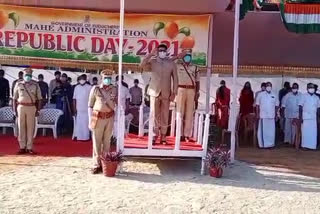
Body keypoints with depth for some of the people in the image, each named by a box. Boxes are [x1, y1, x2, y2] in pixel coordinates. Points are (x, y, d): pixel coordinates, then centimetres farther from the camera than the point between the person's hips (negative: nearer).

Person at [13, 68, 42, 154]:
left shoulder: (35, 85, 5)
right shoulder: (18, 84, 6)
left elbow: (39, 99, 6)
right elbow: (14, 98, 8)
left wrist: (38, 109, 0)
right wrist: (15, 110, 2)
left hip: (31, 108, -1)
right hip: (21, 107, 1)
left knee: (30, 128, 1)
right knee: (21, 127, 3)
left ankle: (29, 148, 6)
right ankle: (22, 147, 10)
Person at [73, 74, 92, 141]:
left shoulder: (89, 87, -3)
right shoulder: (76, 87, 7)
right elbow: (74, 99, 6)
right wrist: (74, 109, 0)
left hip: (87, 109, -2)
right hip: (78, 109, 3)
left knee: (86, 123, 0)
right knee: (78, 123, 4)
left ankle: (86, 137, 6)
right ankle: (79, 136, 10)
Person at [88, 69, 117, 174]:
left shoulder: (113, 89, 6)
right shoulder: (95, 89, -1)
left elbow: (115, 105, 12)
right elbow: (90, 105, 1)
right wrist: (90, 119, -3)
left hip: (110, 117, 2)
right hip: (98, 117, -2)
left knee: (107, 142, 8)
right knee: (97, 142, 0)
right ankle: (97, 165, 7)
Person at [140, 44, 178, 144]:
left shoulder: (171, 63, 2)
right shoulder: (152, 60, 1)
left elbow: (175, 79, 3)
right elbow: (142, 64, -16)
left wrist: (174, 93, -2)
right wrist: (151, 54, -19)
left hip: (166, 93, 1)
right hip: (154, 92, 0)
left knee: (165, 115, 5)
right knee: (154, 114, 0)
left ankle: (163, 136, 13)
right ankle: (154, 135, 8)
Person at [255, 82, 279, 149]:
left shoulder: (274, 96, 9)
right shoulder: (261, 94, 1)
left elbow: (276, 105, 13)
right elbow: (257, 105, 1)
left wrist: (276, 115, 7)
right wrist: (257, 114, -5)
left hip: (271, 116, 3)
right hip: (263, 116, -3)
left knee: (271, 131, 4)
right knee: (263, 131, -1)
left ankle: (270, 144, 13)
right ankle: (262, 144, 5)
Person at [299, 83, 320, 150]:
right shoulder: (304, 96, -3)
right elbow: (300, 107, -5)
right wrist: (300, 117, -10)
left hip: (313, 118, 4)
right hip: (305, 117, -4)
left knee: (313, 133, 3)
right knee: (305, 132, 0)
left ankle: (312, 146, 9)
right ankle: (305, 145, 7)